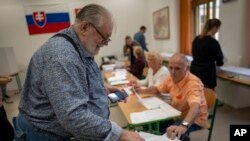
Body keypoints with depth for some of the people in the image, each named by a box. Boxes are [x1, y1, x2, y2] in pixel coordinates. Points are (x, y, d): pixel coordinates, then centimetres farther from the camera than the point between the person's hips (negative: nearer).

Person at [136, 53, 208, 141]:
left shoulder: (193, 83, -30)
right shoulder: (171, 77, -9)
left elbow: (195, 107, -46)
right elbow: (157, 89, 7)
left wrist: (183, 125, -64)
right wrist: (141, 91, -11)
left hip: (194, 119, -6)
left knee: (169, 133, -27)